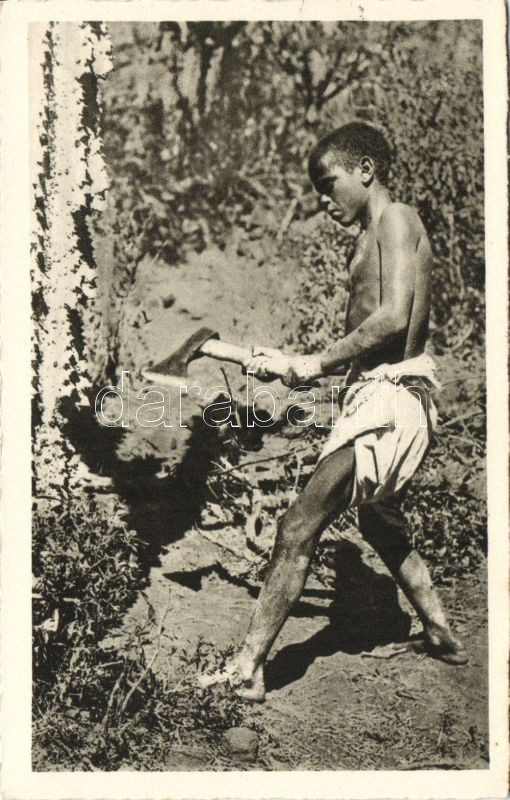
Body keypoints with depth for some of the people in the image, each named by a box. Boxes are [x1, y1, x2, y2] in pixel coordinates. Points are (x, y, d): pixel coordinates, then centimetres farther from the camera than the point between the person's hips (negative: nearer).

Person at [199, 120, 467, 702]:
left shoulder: (396, 219, -7)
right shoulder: (376, 234, 21)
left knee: (299, 526, -13)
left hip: (391, 397, -11)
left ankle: (246, 668, -8)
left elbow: (394, 318, -22)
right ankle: (441, 635, 42)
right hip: (377, 393, 11)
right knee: (380, 523, 26)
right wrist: (305, 370, 9)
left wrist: (315, 363, -18)